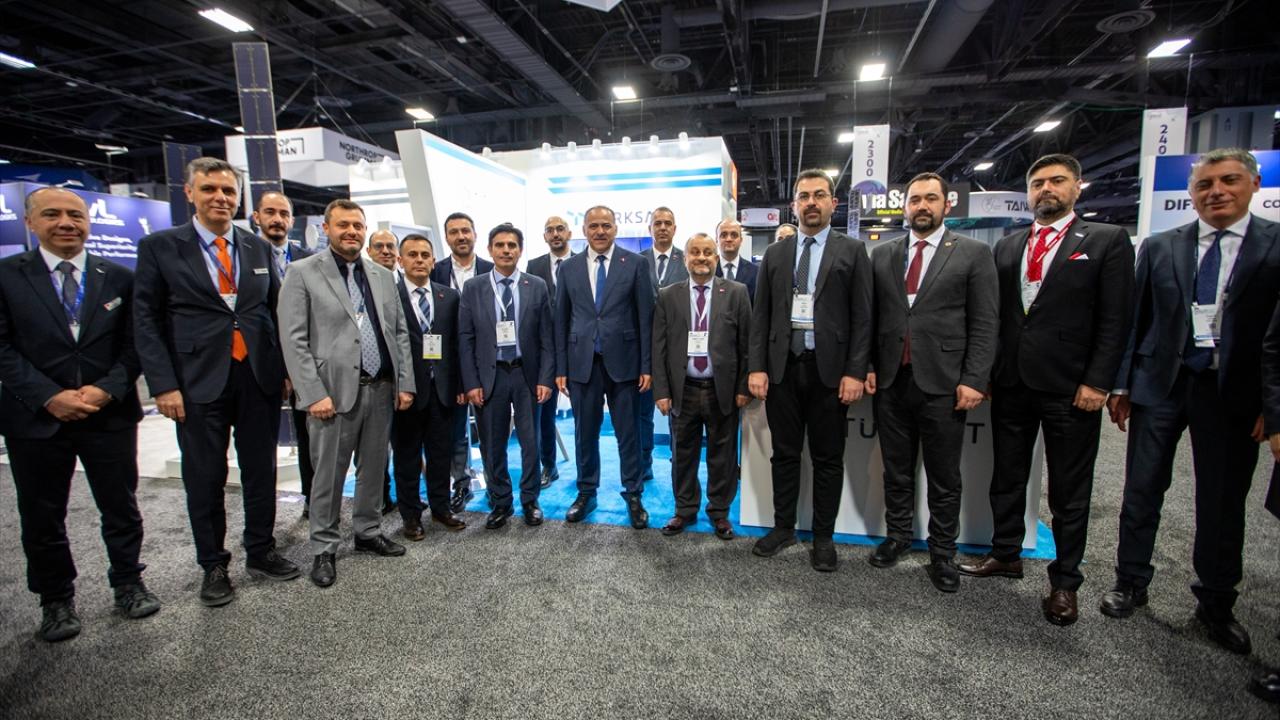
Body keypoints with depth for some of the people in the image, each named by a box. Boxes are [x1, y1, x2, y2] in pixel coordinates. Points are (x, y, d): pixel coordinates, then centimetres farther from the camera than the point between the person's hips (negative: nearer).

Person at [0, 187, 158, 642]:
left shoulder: (119, 278, 5)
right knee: (42, 516, 12)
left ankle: (128, 583, 29)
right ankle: (56, 600, 29)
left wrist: (108, 389, -13)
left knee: (121, 507, 11)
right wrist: (49, 397, -15)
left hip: (111, 414, 1)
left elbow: (135, 343, 2)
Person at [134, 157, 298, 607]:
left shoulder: (259, 248, 9)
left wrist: (285, 369, 4)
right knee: (205, 479, 8)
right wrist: (163, 385, -9)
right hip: (198, 382, -2)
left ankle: (261, 552, 28)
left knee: (261, 470, 11)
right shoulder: (160, 247, 0)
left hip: (260, 378, 3)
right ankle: (213, 566, 24)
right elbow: (146, 321, -2)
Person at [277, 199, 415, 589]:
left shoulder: (382, 275, 12)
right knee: (329, 474, 5)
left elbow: (400, 332, 12)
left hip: (381, 389, 4)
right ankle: (323, 548, 21)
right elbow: (294, 340, -7)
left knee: (374, 468, 14)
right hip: (334, 391, -4)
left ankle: (368, 531, 32)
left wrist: (405, 383, 5)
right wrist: (314, 394, -13)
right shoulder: (303, 273, -1)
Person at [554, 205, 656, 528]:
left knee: (628, 433, 6)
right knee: (585, 432, 12)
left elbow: (646, 317, -1)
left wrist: (647, 366, -5)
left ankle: (633, 495, 21)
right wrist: (561, 368, 3)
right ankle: (586, 492, 28)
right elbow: (561, 320, 7)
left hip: (622, 361, -2)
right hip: (582, 362, 2)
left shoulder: (635, 264, 0)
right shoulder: (569, 268, 7)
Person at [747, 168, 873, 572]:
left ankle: (824, 538, 21)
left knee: (828, 459, 7)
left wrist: (855, 372, -10)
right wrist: (757, 367, -2)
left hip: (829, 369, -2)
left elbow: (862, 316, -2)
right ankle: (783, 528, 26)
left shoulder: (852, 251, 3)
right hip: (782, 368, 2)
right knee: (785, 454, 12)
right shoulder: (775, 254, 10)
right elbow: (760, 314, 7)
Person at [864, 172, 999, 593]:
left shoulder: (973, 254, 1)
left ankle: (942, 553, 24)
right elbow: (872, 317, 10)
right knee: (896, 470, 14)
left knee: (944, 477, 8)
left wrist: (974, 380, -10)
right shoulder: (882, 255, 10)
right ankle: (897, 536, 31)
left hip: (942, 383, -2)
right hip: (890, 381, 3)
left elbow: (984, 323, -3)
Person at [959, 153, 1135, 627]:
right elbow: (994, 313, 10)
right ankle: (1006, 555, 31)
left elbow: (1114, 320, -5)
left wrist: (1096, 383, -12)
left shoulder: (1107, 241, 1)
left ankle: (1065, 581, 22)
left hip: (1071, 388, -4)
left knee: (1069, 493, 7)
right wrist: (986, 372, 4)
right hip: (1011, 384, 4)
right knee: (1007, 479, 15)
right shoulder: (1006, 247, 12)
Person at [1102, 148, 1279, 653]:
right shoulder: (1159, 247, 6)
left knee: (1223, 503, 10)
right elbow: (1136, 320, 6)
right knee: (1142, 490, 8)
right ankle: (1131, 584, 24)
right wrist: (1121, 384, 3)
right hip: (1161, 384, 1)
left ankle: (1216, 605, 27)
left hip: (1233, 392, -1)